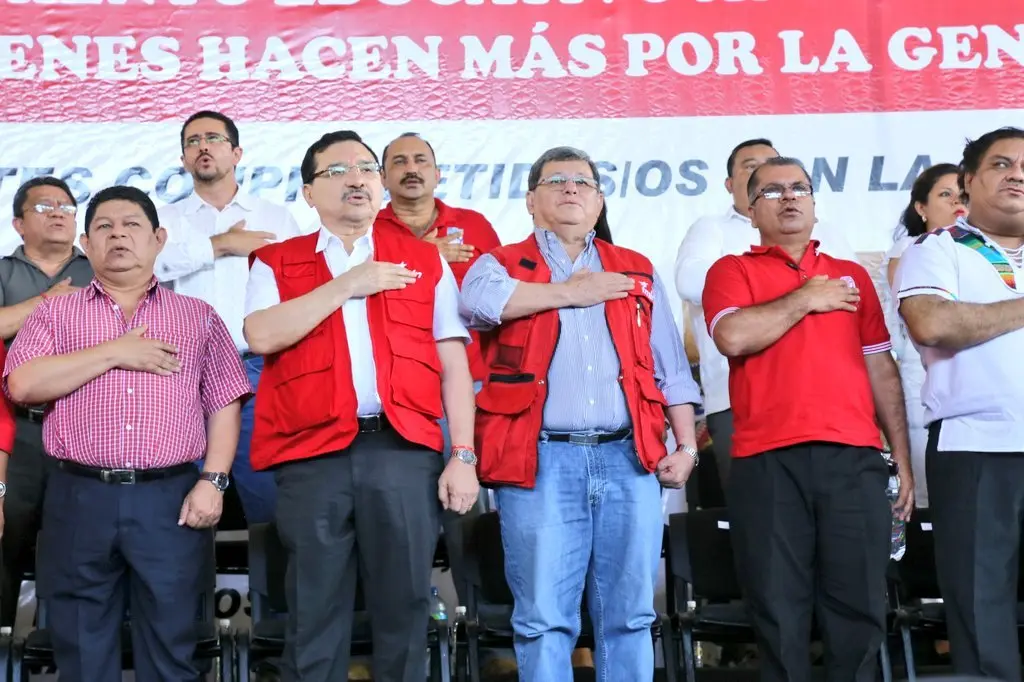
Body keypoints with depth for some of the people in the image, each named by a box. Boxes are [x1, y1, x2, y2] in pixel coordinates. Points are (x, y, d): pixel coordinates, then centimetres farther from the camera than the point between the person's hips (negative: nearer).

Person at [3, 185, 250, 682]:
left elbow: (224, 405, 8)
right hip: (79, 500, 1)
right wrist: (114, 353, -8)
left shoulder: (198, 316, 12)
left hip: (171, 499, 0)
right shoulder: (55, 313, 10)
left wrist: (213, 481, -5)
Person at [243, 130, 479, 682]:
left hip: (404, 453, 1)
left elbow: (454, 364, 9)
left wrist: (462, 455, 0)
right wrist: (347, 285, -5)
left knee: (404, 609, 7)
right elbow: (262, 335, -8)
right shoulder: (276, 263, 12)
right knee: (314, 615, 6)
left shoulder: (425, 260, 14)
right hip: (313, 458, -1)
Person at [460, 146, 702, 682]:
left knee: (629, 615, 6)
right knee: (544, 617, -2)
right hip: (542, 461, -3)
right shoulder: (503, 264, 11)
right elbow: (476, 299, -14)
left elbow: (671, 369, 17)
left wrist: (686, 445, 5)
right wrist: (571, 292, -4)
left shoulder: (638, 273, 20)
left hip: (628, 458, 3)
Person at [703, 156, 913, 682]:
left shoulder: (852, 276, 21)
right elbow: (733, 337, -10)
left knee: (860, 610, 3)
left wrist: (903, 458, 11)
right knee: (779, 613, 2)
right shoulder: (733, 271, 11)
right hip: (768, 460, -2)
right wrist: (806, 298, 1)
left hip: (855, 458, 3)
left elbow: (881, 368, 18)